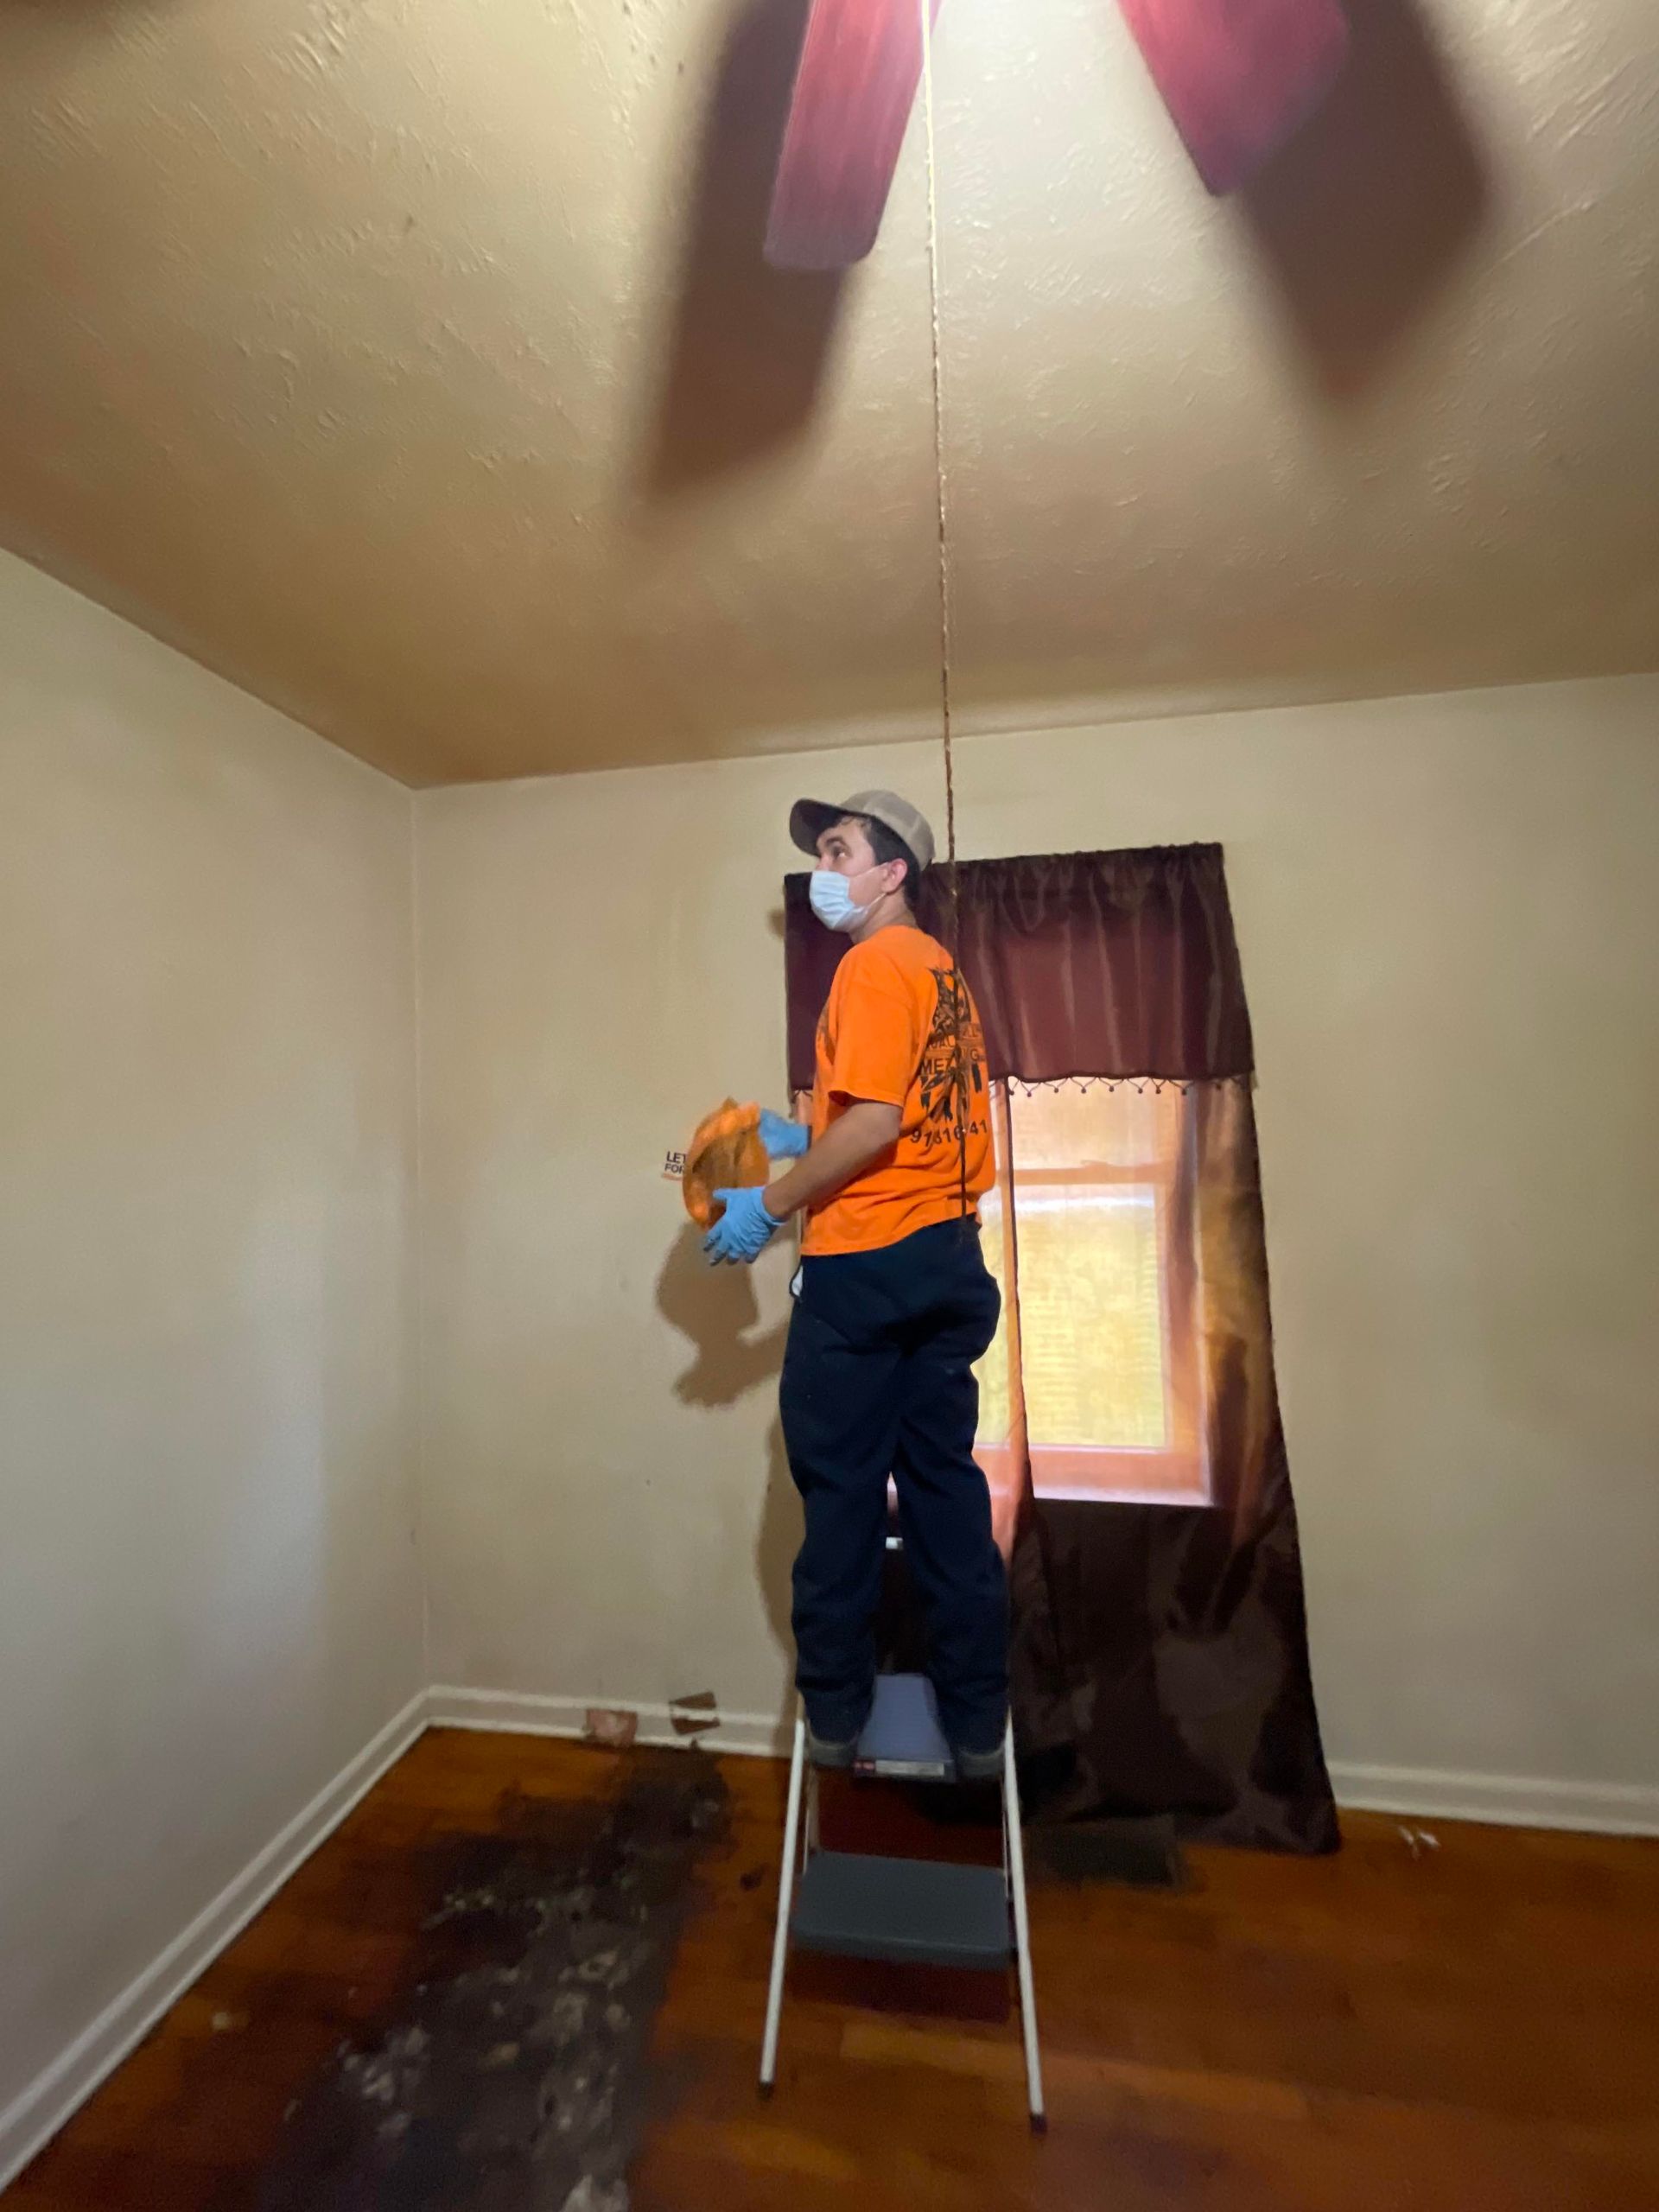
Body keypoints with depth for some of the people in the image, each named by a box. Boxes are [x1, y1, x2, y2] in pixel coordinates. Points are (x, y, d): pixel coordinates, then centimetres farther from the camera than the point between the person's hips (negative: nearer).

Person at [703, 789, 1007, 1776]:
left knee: (842, 1491, 7)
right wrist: (802, 1141, 18)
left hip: (868, 1265, -8)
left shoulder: (876, 964, -9)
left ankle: (836, 1714, 25)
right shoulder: (944, 969, 17)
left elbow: (876, 1122, -20)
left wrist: (771, 1205, -11)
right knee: (947, 1484, 15)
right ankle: (978, 1721, 27)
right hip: (950, 1258, 8)